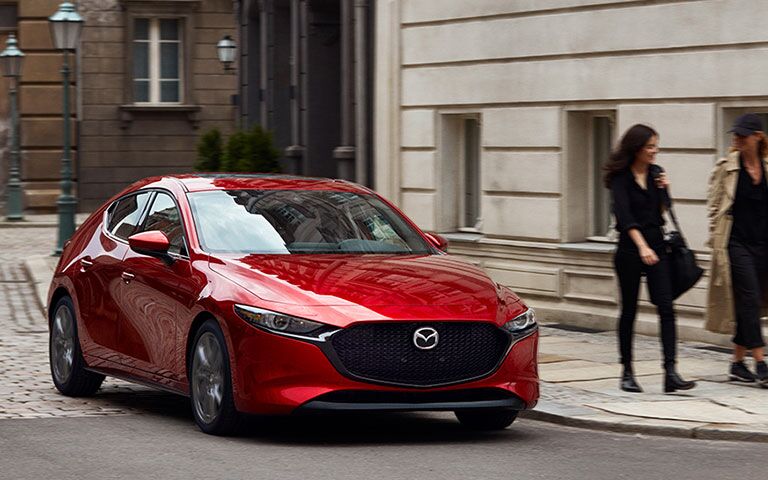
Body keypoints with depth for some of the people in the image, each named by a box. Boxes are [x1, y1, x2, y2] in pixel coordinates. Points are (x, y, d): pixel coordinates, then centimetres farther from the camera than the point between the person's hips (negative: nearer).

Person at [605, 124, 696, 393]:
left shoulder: (655, 173, 9)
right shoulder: (621, 178, -9)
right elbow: (625, 215, -23)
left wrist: (664, 190, 0)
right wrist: (642, 247, -36)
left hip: (657, 247, 5)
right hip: (630, 249, -5)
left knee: (666, 308, -8)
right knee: (629, 310, 4)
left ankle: (670, 372, -15)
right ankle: (627, 373, 15)